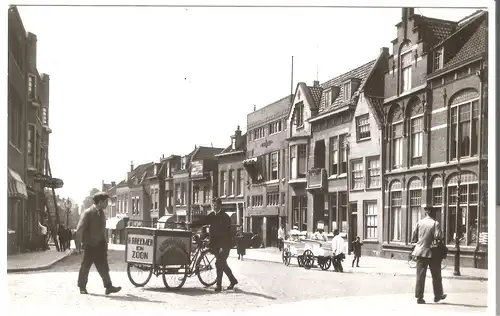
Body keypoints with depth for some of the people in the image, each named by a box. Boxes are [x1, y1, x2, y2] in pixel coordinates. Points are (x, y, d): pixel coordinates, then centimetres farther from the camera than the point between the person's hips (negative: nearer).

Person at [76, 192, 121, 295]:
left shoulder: (102, 213, 12)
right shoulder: (87, 213, -12)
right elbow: (79, 230, -14)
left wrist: (104, 242, 13)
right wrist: (87, 241, -13)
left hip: (100, 245, 6)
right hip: (90, 245, -6)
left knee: (103, 266, 2)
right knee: (86, 266, 6)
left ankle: (108, 286, -1)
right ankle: (82, 287, 18)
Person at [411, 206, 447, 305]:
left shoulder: (419, 222, 2)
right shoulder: (435, 223, -9)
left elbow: (413, 238, 3)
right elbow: (438, 237, -19)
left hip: (420, 251, 3)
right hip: (432, 252, -3)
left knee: (420, 275, 5)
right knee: (436, 275, 14)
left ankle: (419, 297, 2)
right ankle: (438, 295, 25)